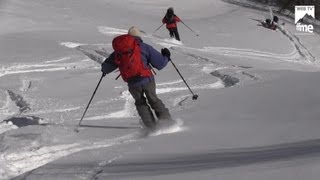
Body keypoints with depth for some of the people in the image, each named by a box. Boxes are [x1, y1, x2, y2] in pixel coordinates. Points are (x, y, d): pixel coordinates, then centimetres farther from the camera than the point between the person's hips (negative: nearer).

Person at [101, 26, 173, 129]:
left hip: (133, 84, 1)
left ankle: (151, 125, 14)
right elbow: (160, 64, 0)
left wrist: (104, 70, 36)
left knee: (140, 103, 22)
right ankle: (166, 119, 14)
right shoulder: (145, 47, 0)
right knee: (153, 100, 20)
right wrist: (166, 57, 21)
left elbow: (106, 66, 12)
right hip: (148, 80, -1)